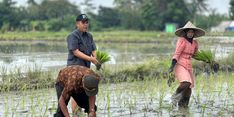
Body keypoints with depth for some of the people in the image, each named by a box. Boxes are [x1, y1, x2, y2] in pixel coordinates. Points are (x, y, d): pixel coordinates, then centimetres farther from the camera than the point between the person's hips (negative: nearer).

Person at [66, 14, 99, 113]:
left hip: (86, 67, 8)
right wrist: (90, 59, -22)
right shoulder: (73, 36, -10)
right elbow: (76, 52, -17)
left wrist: (97, 59, -12)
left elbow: (94, 50, 10)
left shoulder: (89, 36, 14)